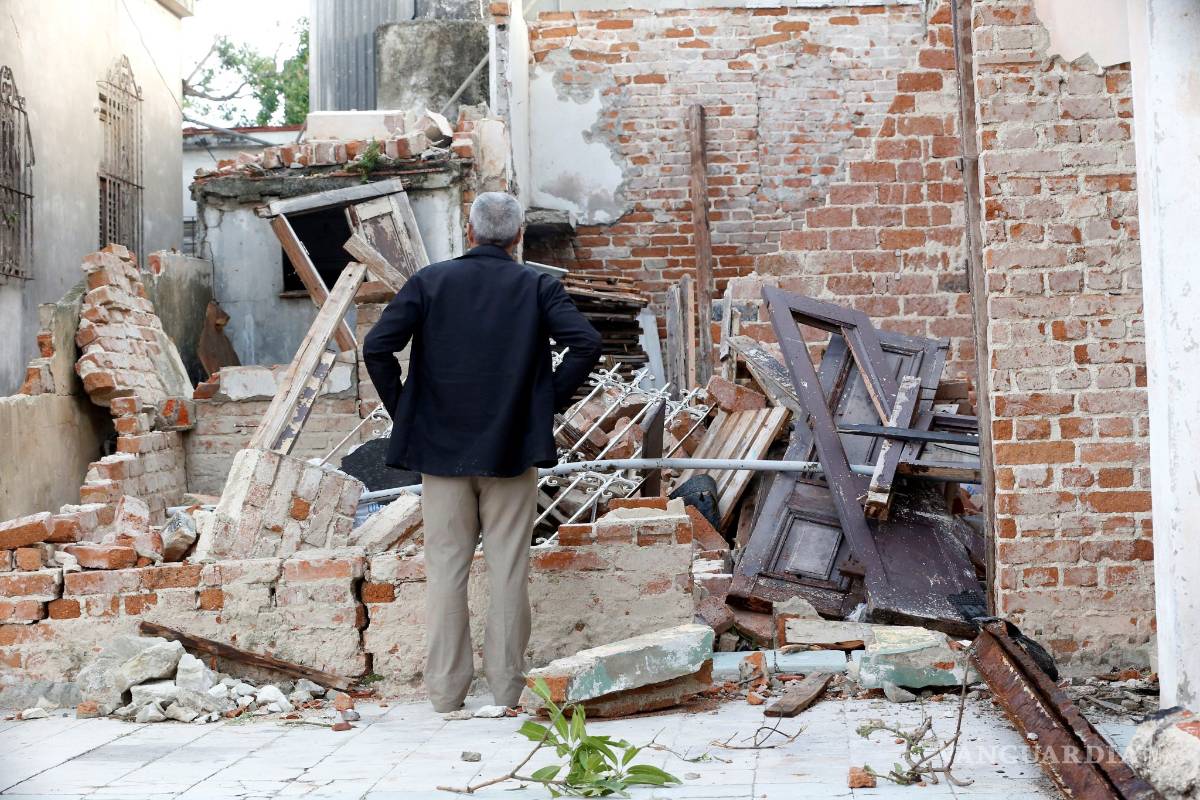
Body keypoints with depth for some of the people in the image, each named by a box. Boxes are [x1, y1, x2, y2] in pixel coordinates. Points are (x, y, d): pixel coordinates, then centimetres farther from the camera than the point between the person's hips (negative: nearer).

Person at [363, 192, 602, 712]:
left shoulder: (430, 282, 0)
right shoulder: (538, 287, 0)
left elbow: (377, 348, -8)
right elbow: (586, 343, -12)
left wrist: (403, 412, 1)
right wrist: (549, 404, -2)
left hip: (441, 448, 1)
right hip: (513, 449, 0)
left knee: (445, 570, 7)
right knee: (509, 571, 7)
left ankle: (446, 688, 11)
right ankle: (507, 684, 12)